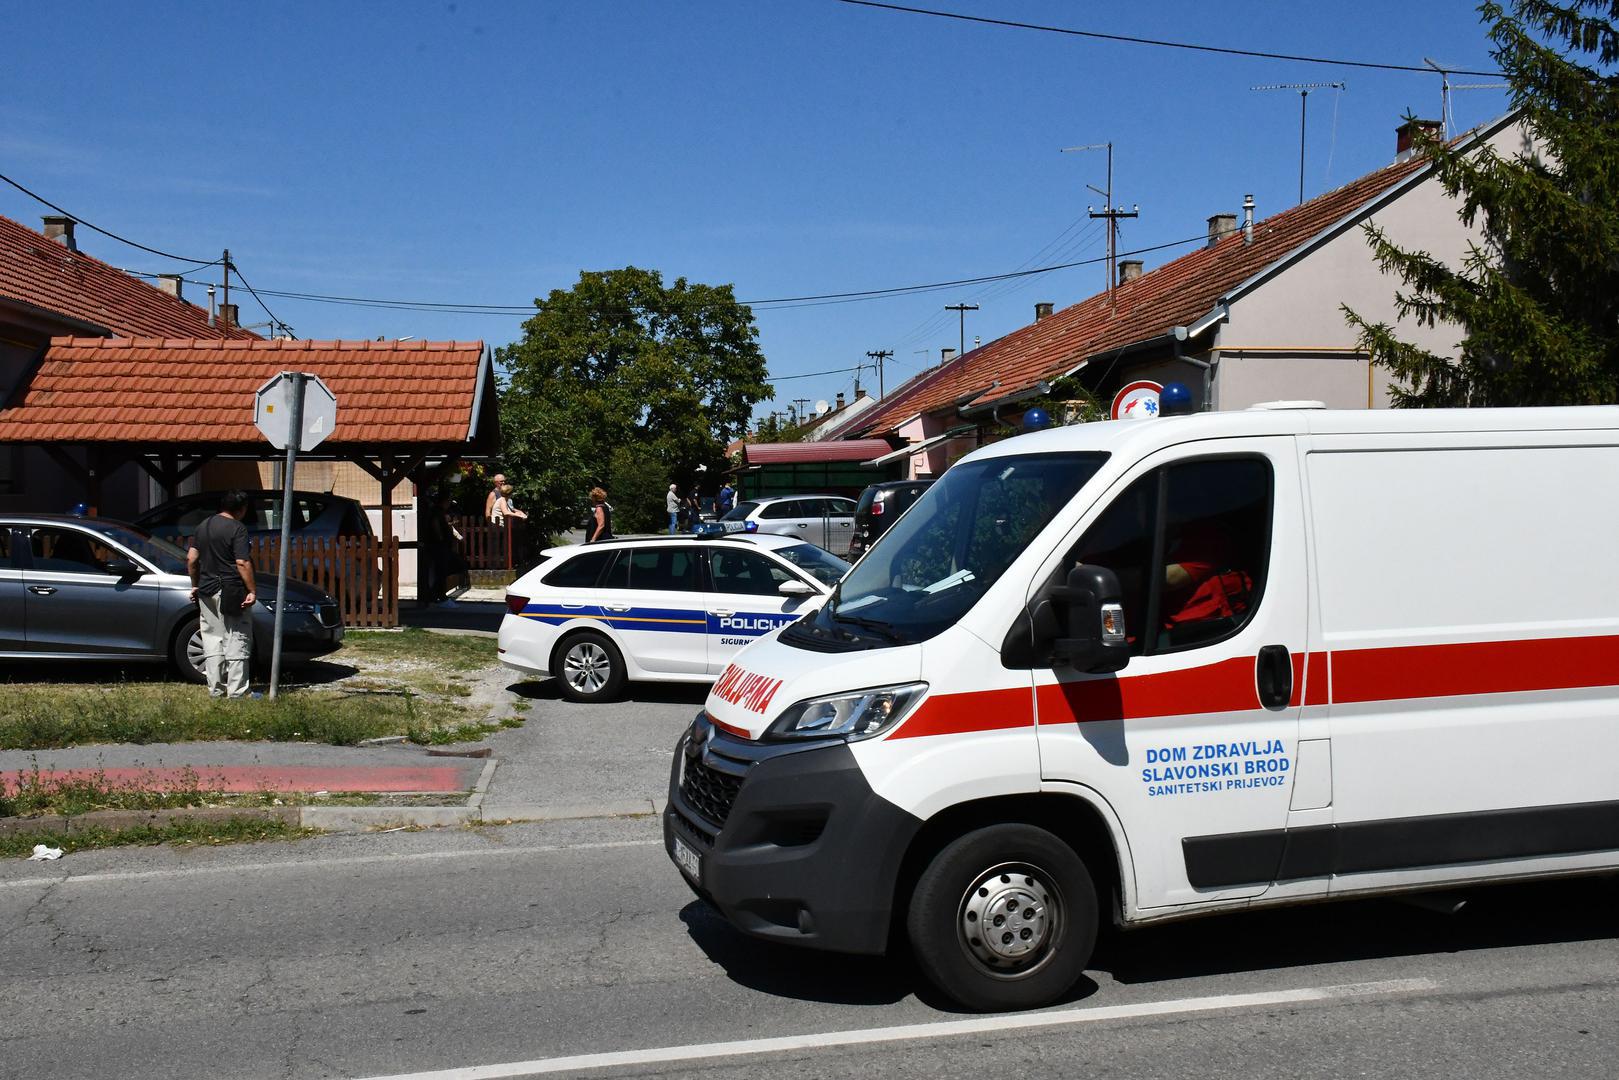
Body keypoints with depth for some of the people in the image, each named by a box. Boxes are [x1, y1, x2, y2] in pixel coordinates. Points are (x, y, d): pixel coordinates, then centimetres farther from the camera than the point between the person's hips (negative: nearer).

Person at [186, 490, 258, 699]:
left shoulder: (203, 526, 11)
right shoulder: (237, 528, -11)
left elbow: (191, 559, 10)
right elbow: (242, 563, -17)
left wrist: (195, 585, 19)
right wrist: (251, 590, -14)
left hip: (206, 591, 7)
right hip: (232, 592, -7)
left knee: (212, 640, 11)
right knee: (237, 640, -1)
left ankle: (215, 690, 12)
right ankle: (236, 691, -1)